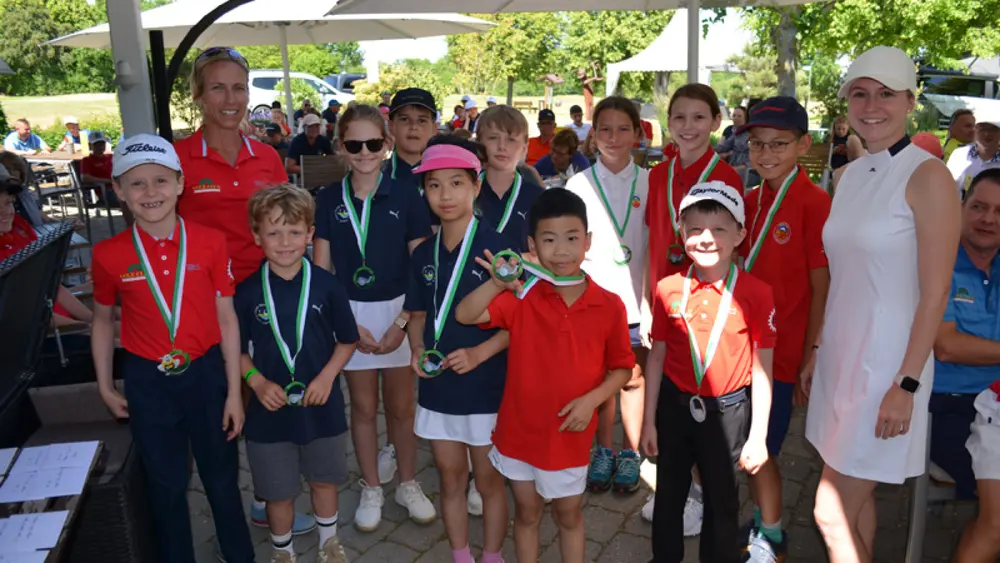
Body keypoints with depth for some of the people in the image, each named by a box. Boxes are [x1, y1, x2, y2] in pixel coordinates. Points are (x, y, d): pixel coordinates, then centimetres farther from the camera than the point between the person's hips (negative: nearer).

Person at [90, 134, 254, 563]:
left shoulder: (210, 242, -11)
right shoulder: (108, 254, -8)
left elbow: (226, 318, -5)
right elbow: (103, 321, 8)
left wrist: (234, 392, -4)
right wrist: (105, 386, 7)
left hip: (206, 373, 0)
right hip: (147, 381, 1)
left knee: (221, 477, 16)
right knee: (166, 483, 17)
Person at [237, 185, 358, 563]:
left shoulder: (326, 285, -10)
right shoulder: (247, 291, -9)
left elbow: (347, 340, 0)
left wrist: (327, 376, -14)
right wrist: (256, 381, -15)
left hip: (321, 405, 1)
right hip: (271, 408, 0)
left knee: (324, 479, 20)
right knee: (278, 490, 14)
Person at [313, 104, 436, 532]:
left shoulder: (405, 198, -6)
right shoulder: (327, 200, -2)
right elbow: (320, 271, 0)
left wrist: (402, 323, -12)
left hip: (400, 312, -1)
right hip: (351, 315, 1)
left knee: (401, 406, 12)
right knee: (363, 407, 13)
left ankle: (408, 484, 32)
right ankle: (371, 489, 31)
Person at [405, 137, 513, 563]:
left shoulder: (496, 248, -14)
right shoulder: (423, 254, 3)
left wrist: (479, 353, -23)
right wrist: (417, 350, -6)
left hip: (486, 388, -4)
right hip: (438, 388, 5)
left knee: (488, 482, 13)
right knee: (451, 481, 18)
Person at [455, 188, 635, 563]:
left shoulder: (609, 306, -11)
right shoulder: (521, 297, -11)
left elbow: (622, 368, -1)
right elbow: (464, 315, -17)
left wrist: (592, 399, -17)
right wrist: (497, 285, -33)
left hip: (570, 434, 0)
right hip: (520, 428, 1)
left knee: (568, 515, 20)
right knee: (526, 513, 20)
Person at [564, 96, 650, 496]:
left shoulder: (648, 182, -1)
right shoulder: (579, 184, -1)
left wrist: (651, 297, -5)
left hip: (635, 297, 0)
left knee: (633, 377, 9)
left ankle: (630, 453, 27)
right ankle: (604, 451, 28)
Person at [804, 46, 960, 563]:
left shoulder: (928, 176, -12)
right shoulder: (848, 176, 9)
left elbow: (934, 292, -14)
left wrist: (908, 383, -17)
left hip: (886, 359, -6)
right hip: (841, 352, 7)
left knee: (831, 513, 0)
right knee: (856, 499, 18)